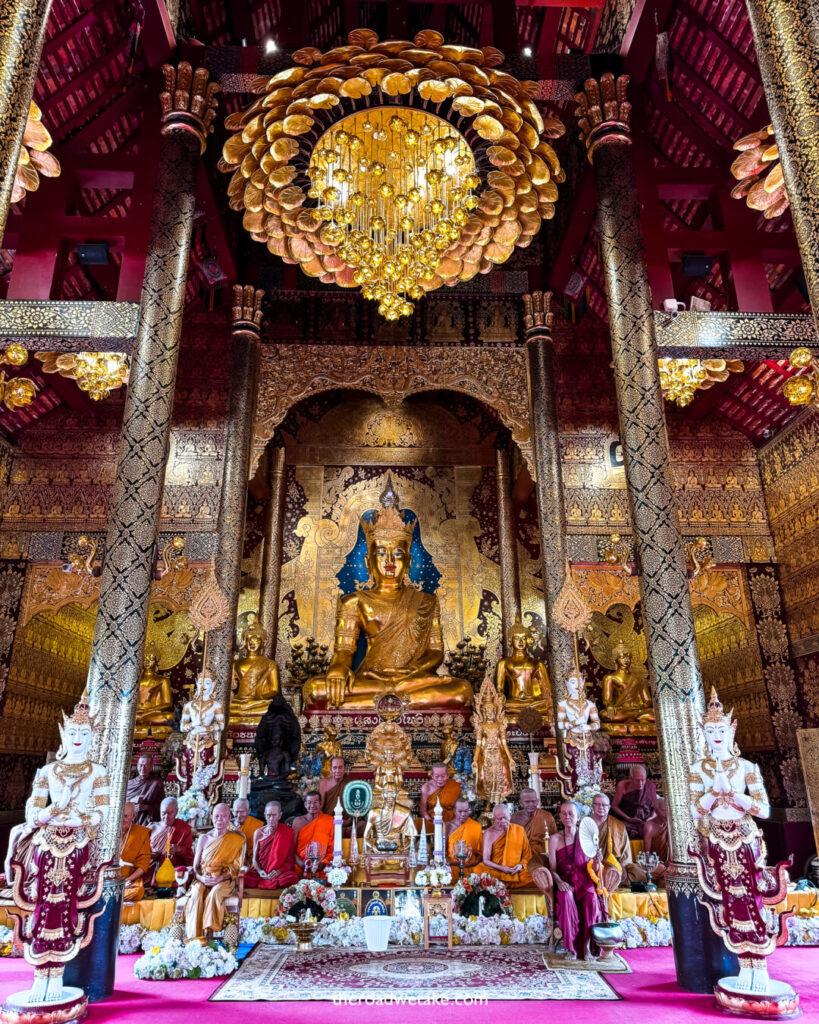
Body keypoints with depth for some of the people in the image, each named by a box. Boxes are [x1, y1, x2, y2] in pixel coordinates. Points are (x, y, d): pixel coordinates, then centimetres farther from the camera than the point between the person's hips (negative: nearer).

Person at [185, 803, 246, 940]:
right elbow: (195, 865, 12)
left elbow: (237, 868, 1)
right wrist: (200, 877, -11)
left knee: (215, 893, -35)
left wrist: (220, 878, -16)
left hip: (225, 881, -2)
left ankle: (209, 933, -36)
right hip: (203, 880, 2)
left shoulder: (237, 839, 5)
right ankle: (194, 936, -35)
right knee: (197, 893, -31)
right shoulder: (204, 838, 13)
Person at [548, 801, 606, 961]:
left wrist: (597, 862, -16)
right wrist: (559, 881, -19)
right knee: (566, 897, -35)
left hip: (584, 882, 1)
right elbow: (552, 868, 2)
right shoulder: (555, 839, 5)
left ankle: (587, 946, -24)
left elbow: (594, 870, 7)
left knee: (591, 899, -34)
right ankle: (571, 947, -26)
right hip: (565, 883, 0)